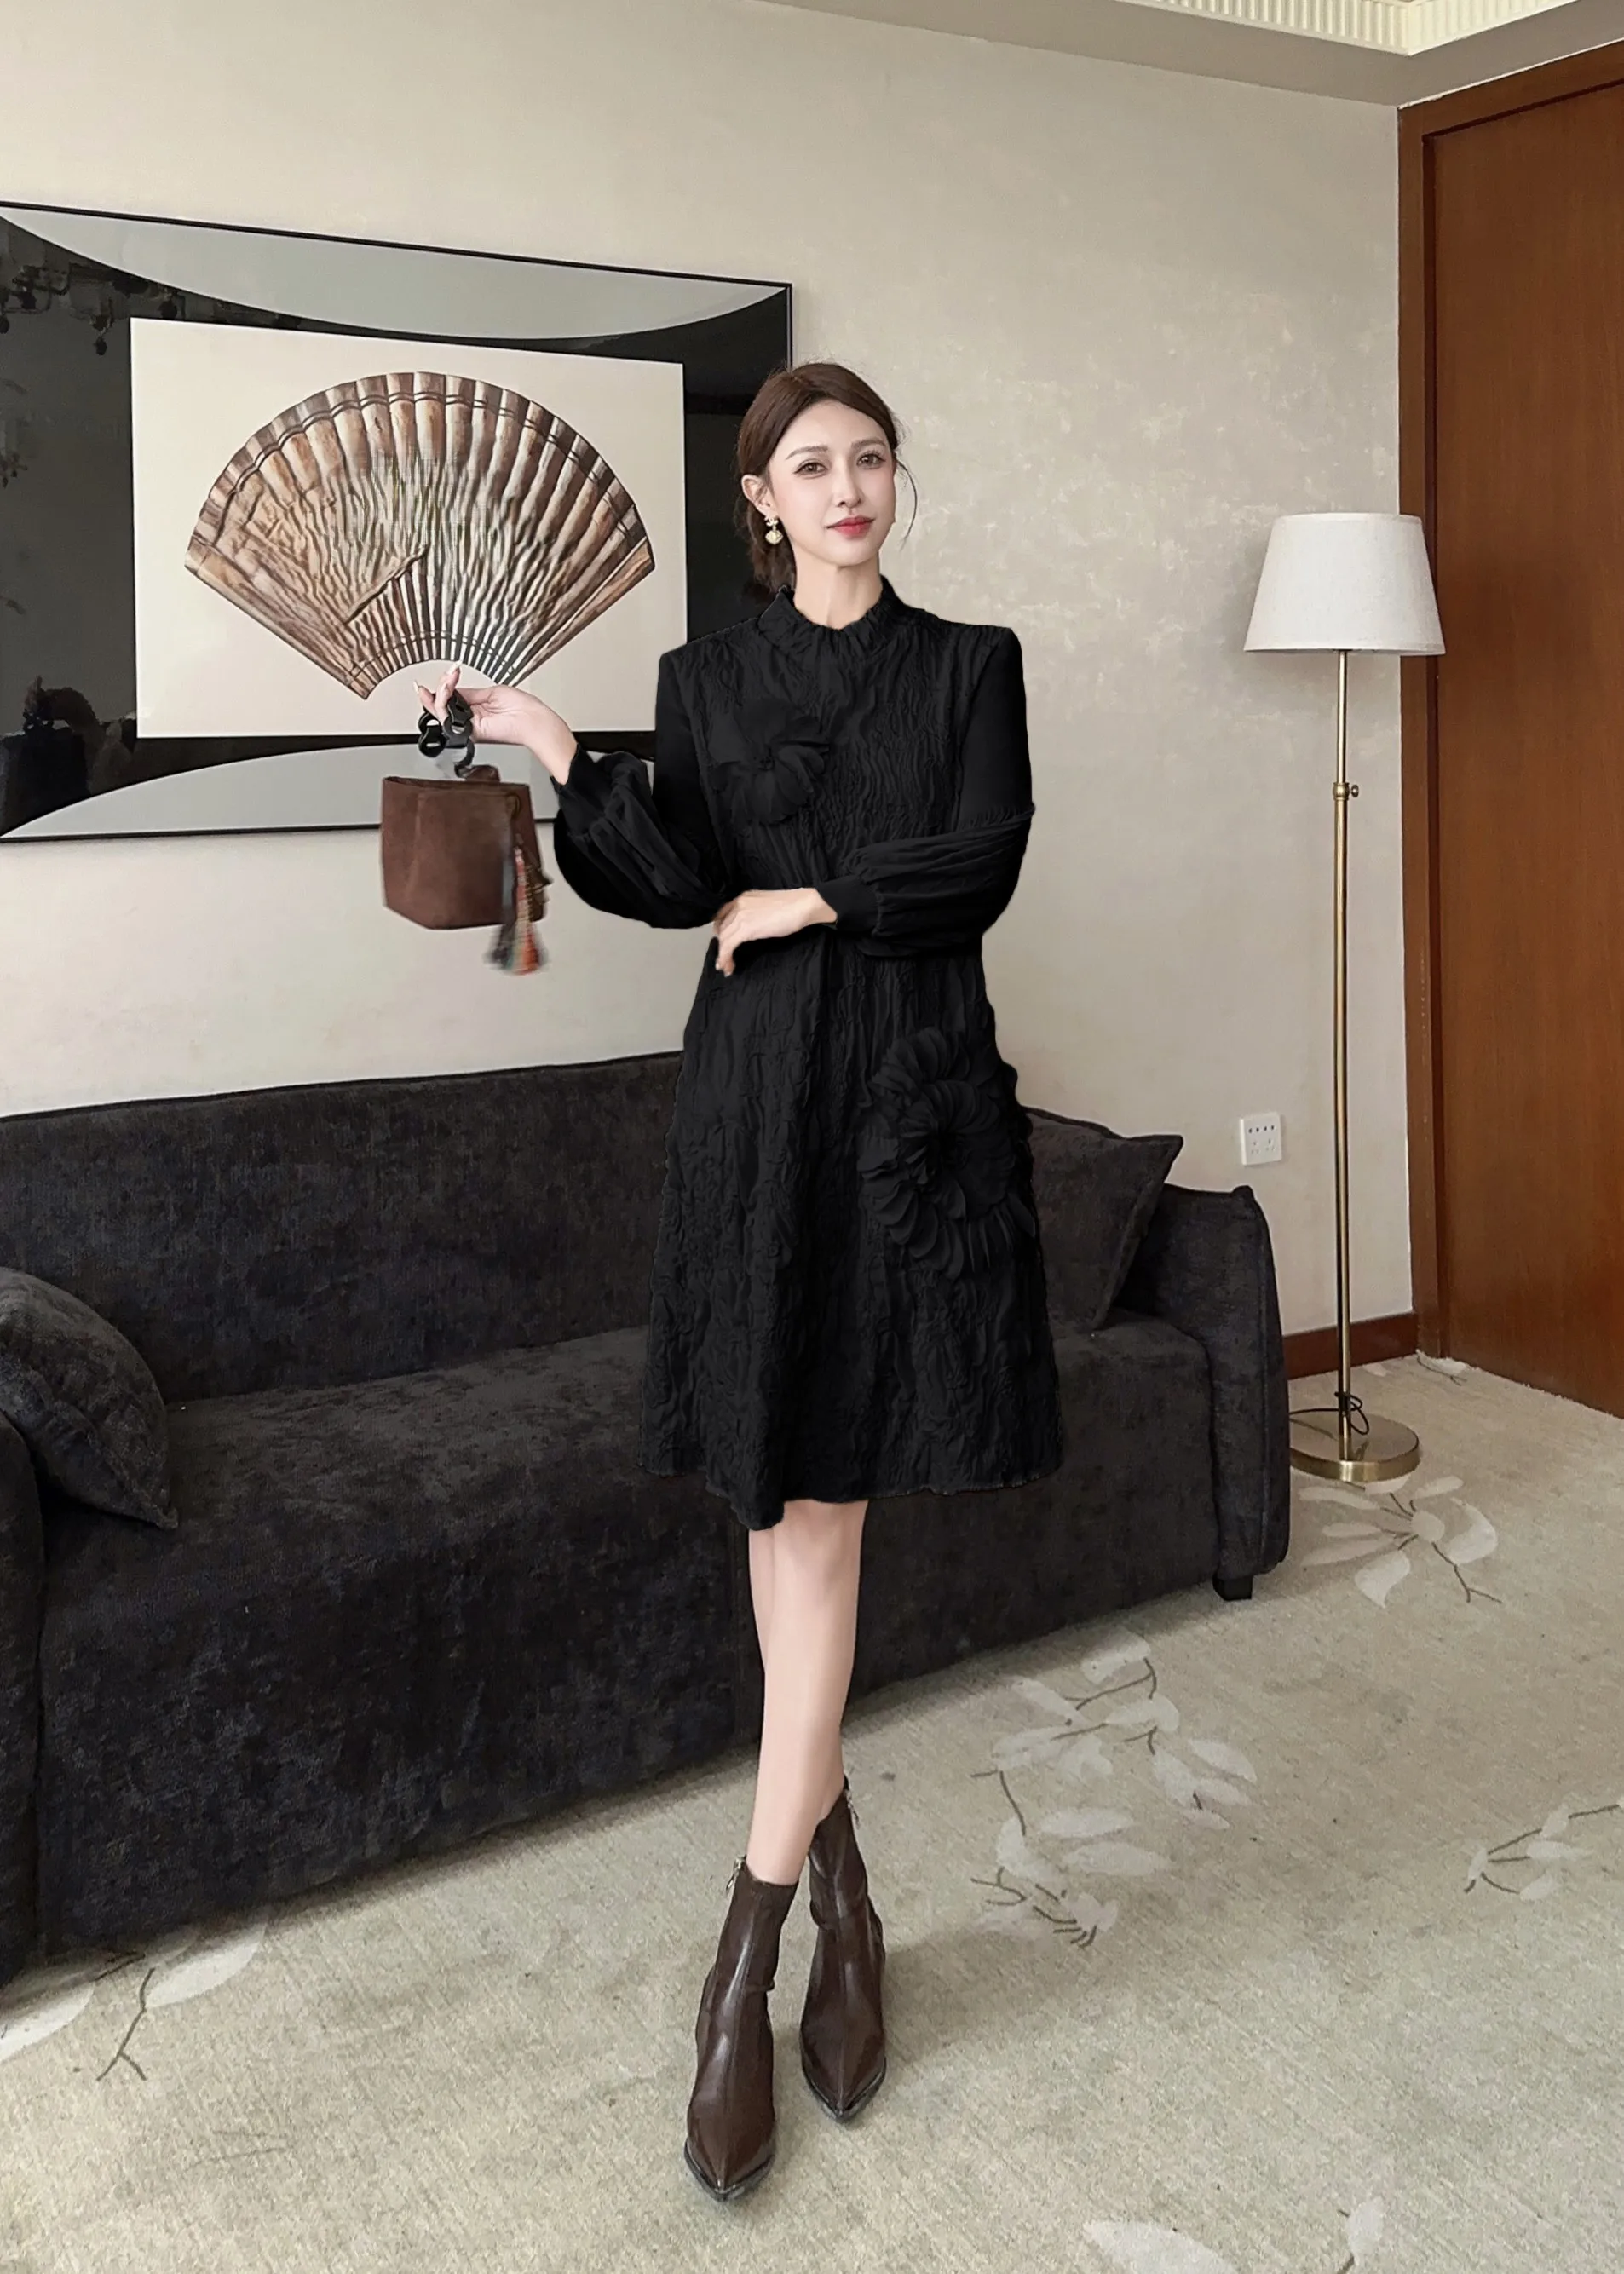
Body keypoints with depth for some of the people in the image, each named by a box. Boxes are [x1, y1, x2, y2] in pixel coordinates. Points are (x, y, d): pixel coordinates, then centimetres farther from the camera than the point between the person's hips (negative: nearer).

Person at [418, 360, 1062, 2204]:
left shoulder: (969, 663, 8)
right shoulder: (706, 676, 11)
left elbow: (982, 864, -3)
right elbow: (678, 878, -1)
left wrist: (809, 899, -6)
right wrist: (561, 759, -13)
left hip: (916, 1099, -1)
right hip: (758, 1099, 1)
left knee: (817, 1492, -2)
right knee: (795, 1501, 4)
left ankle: (751, 1943, 8)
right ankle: (833, 1861, 23)